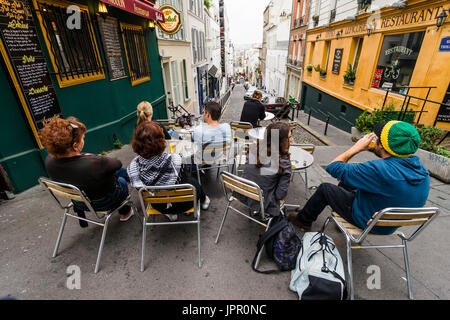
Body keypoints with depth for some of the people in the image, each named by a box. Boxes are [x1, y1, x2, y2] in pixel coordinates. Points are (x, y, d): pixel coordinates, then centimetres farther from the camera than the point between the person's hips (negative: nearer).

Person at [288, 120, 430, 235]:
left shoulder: (380, 169, -36)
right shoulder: (421, 169, -10)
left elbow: (332, 167, -29)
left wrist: (356, 148, -16)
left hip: (368, 222, -7)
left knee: (325, 188, 5)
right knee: (346, 182, 21)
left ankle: (303, 220, 25)